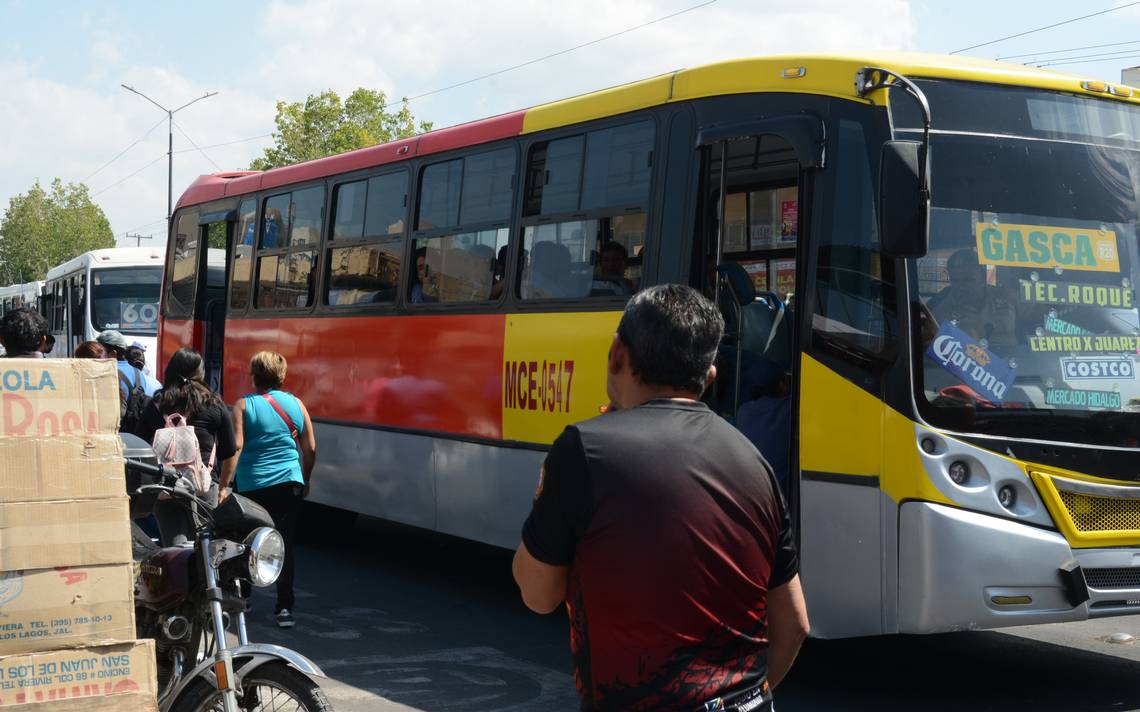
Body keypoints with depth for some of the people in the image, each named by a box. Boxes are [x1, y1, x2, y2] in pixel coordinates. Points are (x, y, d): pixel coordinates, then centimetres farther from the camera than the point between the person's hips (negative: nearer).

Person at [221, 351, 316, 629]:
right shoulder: (296, 404, 6)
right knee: (285, 545, 4)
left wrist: (224, 485, -11)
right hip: (290, 485, 2)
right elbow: (310, 449, 8)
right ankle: (284, 607, 0)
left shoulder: (244, 405, -2)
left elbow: (236, 446, -12)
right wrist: (305, 482, 21)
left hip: (252, 487, -2)